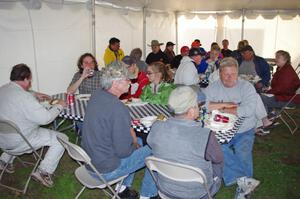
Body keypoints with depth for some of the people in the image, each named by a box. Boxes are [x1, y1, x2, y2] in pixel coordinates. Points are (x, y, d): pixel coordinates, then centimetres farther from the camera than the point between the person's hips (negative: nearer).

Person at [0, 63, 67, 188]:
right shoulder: (24, 98, -28)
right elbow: (45, 118, -26)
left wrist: (34, 95, 17)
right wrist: (59, 106, -10)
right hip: (19, 142, -9)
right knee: (61, 138, -5)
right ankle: (44, 171, -2)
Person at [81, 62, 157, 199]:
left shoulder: (96, 95, -2)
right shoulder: (118, 108, -29)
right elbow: (123, 151, -25)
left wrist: (129, 129, 4)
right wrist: (134, 145, -4)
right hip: (104, 171, -8)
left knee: (137, 141, 24)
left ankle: (123, 188, 33)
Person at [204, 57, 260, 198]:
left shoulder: (246, 87, 0)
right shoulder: (212, 88, 5)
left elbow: (249, 110, -16)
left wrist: (223, 109, -9)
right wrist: (225, 104, -12)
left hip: (244, 131, -1)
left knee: (243, 152, -24)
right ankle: (243, 179, -21)